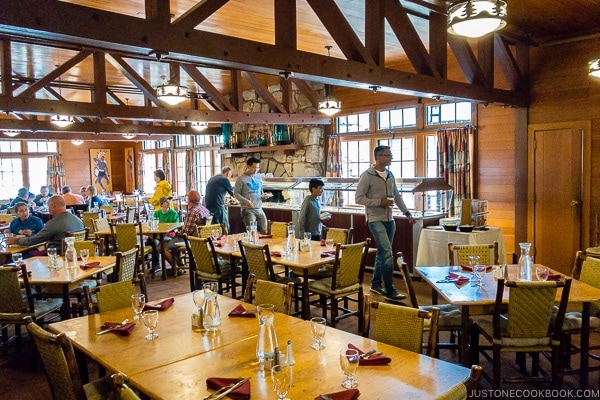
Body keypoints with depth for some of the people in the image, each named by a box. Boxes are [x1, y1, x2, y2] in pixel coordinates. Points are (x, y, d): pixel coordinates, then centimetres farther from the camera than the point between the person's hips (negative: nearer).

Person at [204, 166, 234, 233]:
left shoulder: (211, 179, 19)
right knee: (225, 228, -2)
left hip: (208, 207, 8)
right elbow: (232, 192, 2)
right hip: (218, 207, -8)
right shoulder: (224, 179, -5)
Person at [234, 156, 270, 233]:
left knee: (264, 231, 7)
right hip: (247, 210, -6)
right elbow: (236, 193, -7)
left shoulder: (259, 177, 12)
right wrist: (245, 201, -22)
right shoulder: (241, 178, -5)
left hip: (259, 209, 6)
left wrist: (263, 195, -3)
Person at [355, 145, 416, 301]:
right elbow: (358, 198, -12)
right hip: (376, 219, -7)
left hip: (389, 219, 7)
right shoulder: (367, 176, -10)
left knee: (383, 253, 13)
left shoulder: (390, 175, 12)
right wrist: (379, 202, -17)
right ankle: (390, 290, -6)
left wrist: (407, 213, 14)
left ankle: (376, 284, 27)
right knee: (387, 253, -13)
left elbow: (397, 196, 19)